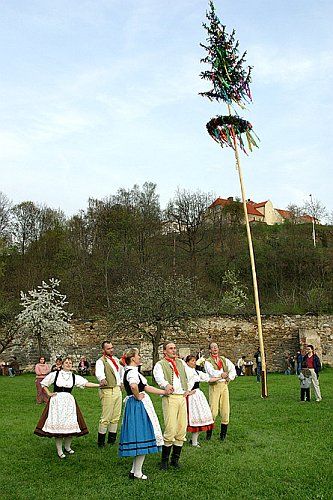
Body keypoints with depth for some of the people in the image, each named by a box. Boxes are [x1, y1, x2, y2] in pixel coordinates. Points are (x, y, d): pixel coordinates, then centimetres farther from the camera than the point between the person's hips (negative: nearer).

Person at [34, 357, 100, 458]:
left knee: (71, 425, -1)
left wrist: (99, 385, -11)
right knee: (57, 425, -6)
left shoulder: (75, 377, 8)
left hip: (69, 401, 2)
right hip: (56, 401, -2)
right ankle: (59, 451, 4)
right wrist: (49, 393, 5)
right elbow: (43, 383, 14)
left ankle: (67, 448, 18)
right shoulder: (55, 374, 4)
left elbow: (86, 383, -2)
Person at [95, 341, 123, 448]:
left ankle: (112, 439, 23)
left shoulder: (116, 359, 14)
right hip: (107, 391, -7)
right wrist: (102, 379, -51)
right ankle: (100, 441, 4)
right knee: (105, 418, -7)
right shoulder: (101, 361, -9)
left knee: (116, 417, 12)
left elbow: (122, 370, 33)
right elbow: (99, 372, -31)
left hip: (118, 390, 7)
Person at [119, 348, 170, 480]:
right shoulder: (132, 371, -17)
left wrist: (164, 391, 17)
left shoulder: (132, 371, 16)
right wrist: (138, 397, -20)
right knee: (142, 438, -3)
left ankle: (135, 470, 22)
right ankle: (137, 473, 6)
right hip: (139, 405, -10)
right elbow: (134, 386, -39)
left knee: (139, 438, 14)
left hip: (135, 406, 10)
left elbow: (146, 387, 19)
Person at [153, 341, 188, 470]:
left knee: (182, 430, 5)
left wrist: (187, 389, 16)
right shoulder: (160, 364, 1)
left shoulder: (181, 362, 20)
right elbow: (159, 377, -18)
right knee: (170, 430, -10)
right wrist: (166, 385, -38)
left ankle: (175, 459, 17)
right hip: (169, 398, -5)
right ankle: (164, 461, 4)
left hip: (182, 397, 6)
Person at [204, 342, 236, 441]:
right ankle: (209, 433, 7)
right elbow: (211, 371, -19)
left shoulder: (224, 359, 16)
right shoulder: (208, 361, 0)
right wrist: (221, 374, -37)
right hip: (214, 386, -4)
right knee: (213, 411, -8)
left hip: (224, 385, 4)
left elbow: (233, 369, 14)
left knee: (225, 410, 3)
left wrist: (229, 377, -4)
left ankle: (223, 434, 15)